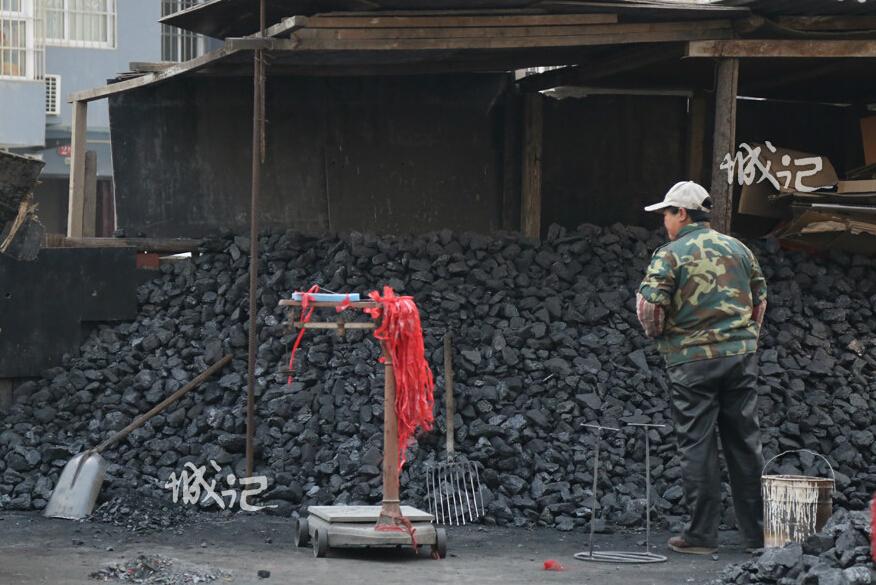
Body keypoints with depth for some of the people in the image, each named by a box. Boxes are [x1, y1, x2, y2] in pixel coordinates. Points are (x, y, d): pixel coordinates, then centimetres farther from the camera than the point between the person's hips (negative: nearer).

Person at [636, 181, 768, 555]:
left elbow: (649, 304, -14)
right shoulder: (738, 249, 10)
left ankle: (702, 535, 0)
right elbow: (760, 297, 16)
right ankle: (757, 531, 12)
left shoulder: (670, 254, -7)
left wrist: (657, 333, 6)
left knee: (697, 444, 0)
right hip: (741, 356, 5)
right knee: (745, 442, 9)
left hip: (693, 359, -5)